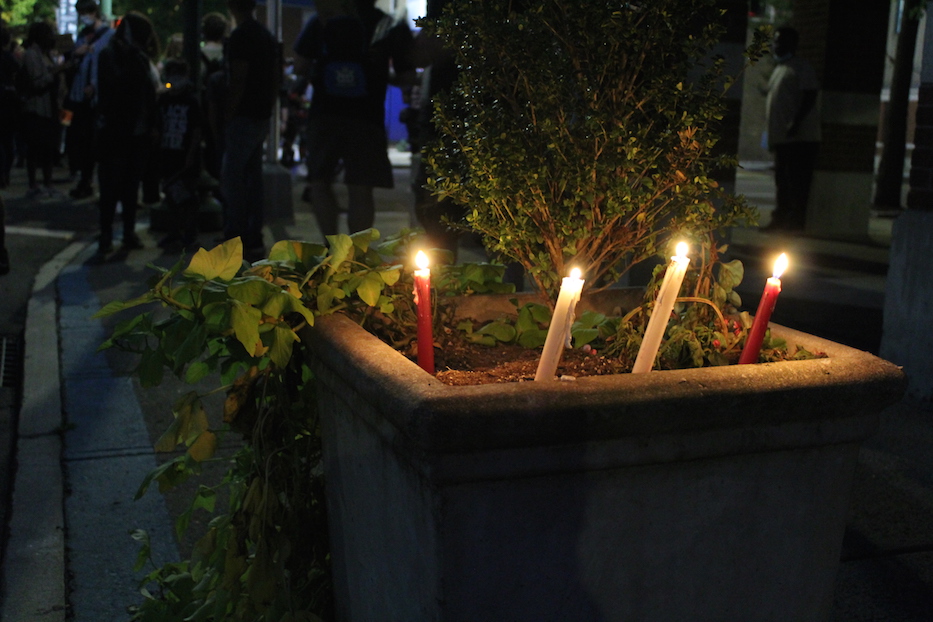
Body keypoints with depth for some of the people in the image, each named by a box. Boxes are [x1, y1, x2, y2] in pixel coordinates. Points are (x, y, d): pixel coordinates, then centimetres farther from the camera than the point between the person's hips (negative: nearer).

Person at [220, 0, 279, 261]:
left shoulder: (240, 36, -13)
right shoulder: (267, 36, 14)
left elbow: (238, 81, -18)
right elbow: (276, 80, 16)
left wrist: (227, 118, -14)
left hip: (243, 117, -8)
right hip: (262, 117, 9)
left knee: (232, 178, -4)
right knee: (253, 176, 11)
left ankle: (236, 241, -3)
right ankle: (254, 240, 13)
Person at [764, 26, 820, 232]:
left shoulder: (801, 68, -8)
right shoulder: (780, 68, 21)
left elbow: (810, 96, -18)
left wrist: (796, 122, -27)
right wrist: (772, 134, 21)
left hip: (800, 137, -9)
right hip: (781, 137, 9)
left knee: (797, 181, -8)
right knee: (782, 181, 13)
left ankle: (795, 219, -5)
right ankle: (781, 217, 20)